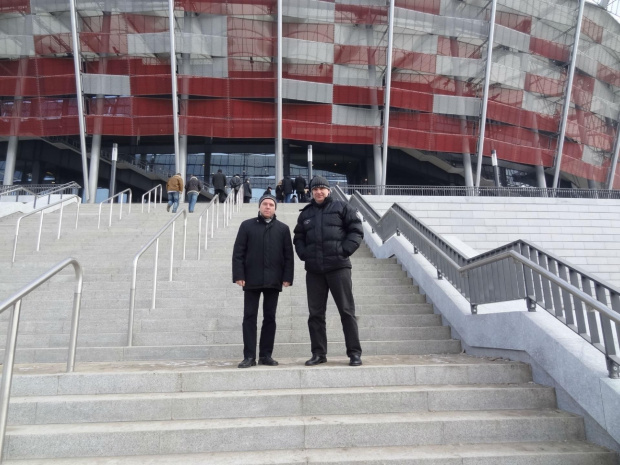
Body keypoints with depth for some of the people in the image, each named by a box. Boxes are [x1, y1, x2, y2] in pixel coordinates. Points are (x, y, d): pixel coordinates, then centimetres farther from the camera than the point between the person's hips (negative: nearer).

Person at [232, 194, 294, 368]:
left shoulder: (283, 228, 9)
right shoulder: (247, 225, 6)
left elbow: (289, 255, 6)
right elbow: (238, 252, 2)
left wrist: (287, 277, -3)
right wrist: (239, 275, -7)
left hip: (273, 280, 1)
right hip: (251, 279, -1)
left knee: (270, 318, 6)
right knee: (249, 317, 0)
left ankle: (266, 355, 15)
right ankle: (249, 356, 6)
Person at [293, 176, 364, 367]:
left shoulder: (341, 208, 5)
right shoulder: (305, 213, 16)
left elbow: (356, 230, 1)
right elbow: (298, 237, 21)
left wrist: (345, 250, -9)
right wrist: (304, 254, 4)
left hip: (338, 266, -4)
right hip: (313, 270, 4)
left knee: (347, 311, 0)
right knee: (315, 313, 7)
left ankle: (354, 353, 7)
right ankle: (319, 353, 16)